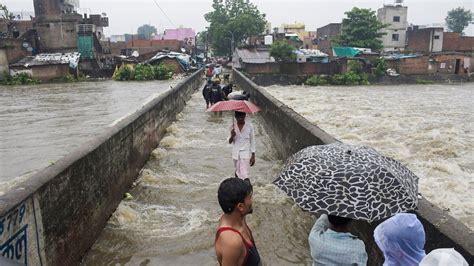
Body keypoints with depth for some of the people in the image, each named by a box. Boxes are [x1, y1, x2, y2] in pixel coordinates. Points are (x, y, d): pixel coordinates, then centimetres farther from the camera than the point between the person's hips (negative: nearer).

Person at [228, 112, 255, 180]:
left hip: (245, 154, -3)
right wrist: (232, 136, -18)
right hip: (236, 154, 3)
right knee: (238, 172, 13)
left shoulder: (249, 126, -6)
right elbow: (230, 142, 4)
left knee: (244, 174, -10)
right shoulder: (233, 127, 0)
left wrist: (253, 156, -1)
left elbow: (252, 141, 0)